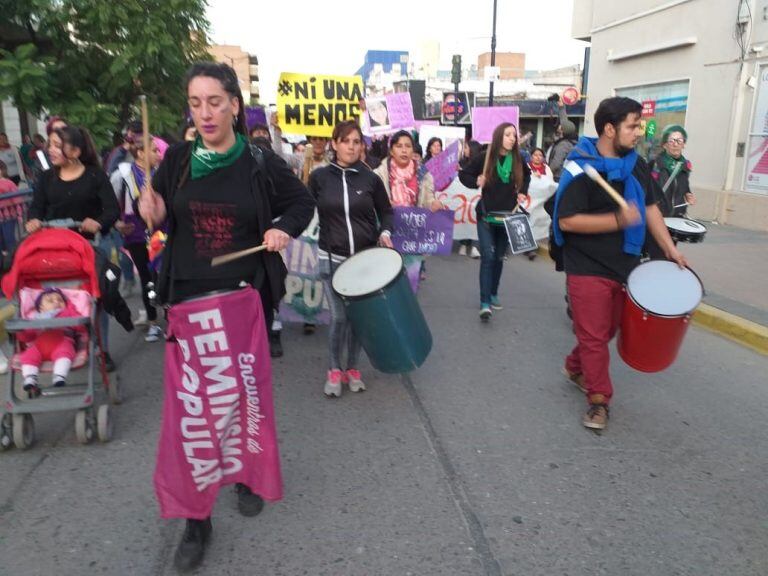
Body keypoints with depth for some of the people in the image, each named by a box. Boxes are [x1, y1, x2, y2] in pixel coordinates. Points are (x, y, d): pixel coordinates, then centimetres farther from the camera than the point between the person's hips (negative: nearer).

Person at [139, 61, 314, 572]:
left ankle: (247, 475, 41)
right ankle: (197, 517, 16)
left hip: (247, 297, -1)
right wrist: (153, 213, -10)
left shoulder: (261, 162, -5)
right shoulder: (178, 159, 0)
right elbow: (164, 221, 12)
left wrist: (285, 229, -11)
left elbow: (303, 202, 8)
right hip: (188, 298, 1)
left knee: (247, 392, 14)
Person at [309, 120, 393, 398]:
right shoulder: (319, 177, -3)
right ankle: (334, 370, 19)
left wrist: (385, 232, -8)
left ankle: (352, 368, 28)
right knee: (339, 317, -4)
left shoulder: (371, 179, -1)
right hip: (332, 259, -1)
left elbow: (385, 211, 9)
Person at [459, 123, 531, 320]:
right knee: (488, 257, -11)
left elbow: (527, 175, 21)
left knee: (499, 258, 12)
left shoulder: (518, 159, 0)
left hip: (507, 216, 3)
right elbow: (463, 174, 1)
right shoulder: (484, 158, -9)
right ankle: (485, 302, -10)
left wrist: (522, 191, 6)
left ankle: (493, 294, 27)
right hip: (486, 215, -3)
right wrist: (475, 182, -17)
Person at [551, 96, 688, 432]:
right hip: (588, 269, -7)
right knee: (594, 335, 0)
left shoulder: (636, 164, 6)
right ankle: (599, 398, 14)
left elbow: (650, 207, 15)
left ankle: (575, 367, 40)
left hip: (625, 266, 7)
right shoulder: (580, 169, -16)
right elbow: (567, 221, -21)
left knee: (608, 330, 18)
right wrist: (618, 219, -26)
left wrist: (670, 249, 10)